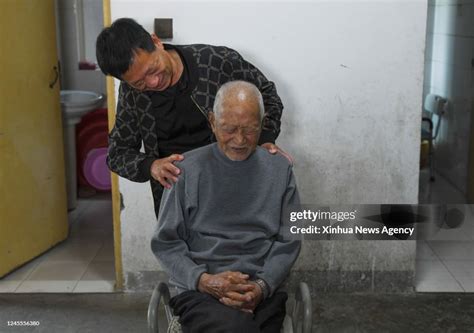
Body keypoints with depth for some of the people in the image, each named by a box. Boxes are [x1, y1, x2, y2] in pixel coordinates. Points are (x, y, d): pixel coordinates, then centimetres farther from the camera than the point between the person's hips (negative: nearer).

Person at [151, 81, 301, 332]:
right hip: (197, 290, -1)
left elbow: (288, 242, 8)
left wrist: (262, 286, -9)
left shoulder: (280, 170, 9)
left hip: (262, 292, 2)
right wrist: (203, 279, -11)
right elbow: (165, 242, 5)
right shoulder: (187, 169, 4)